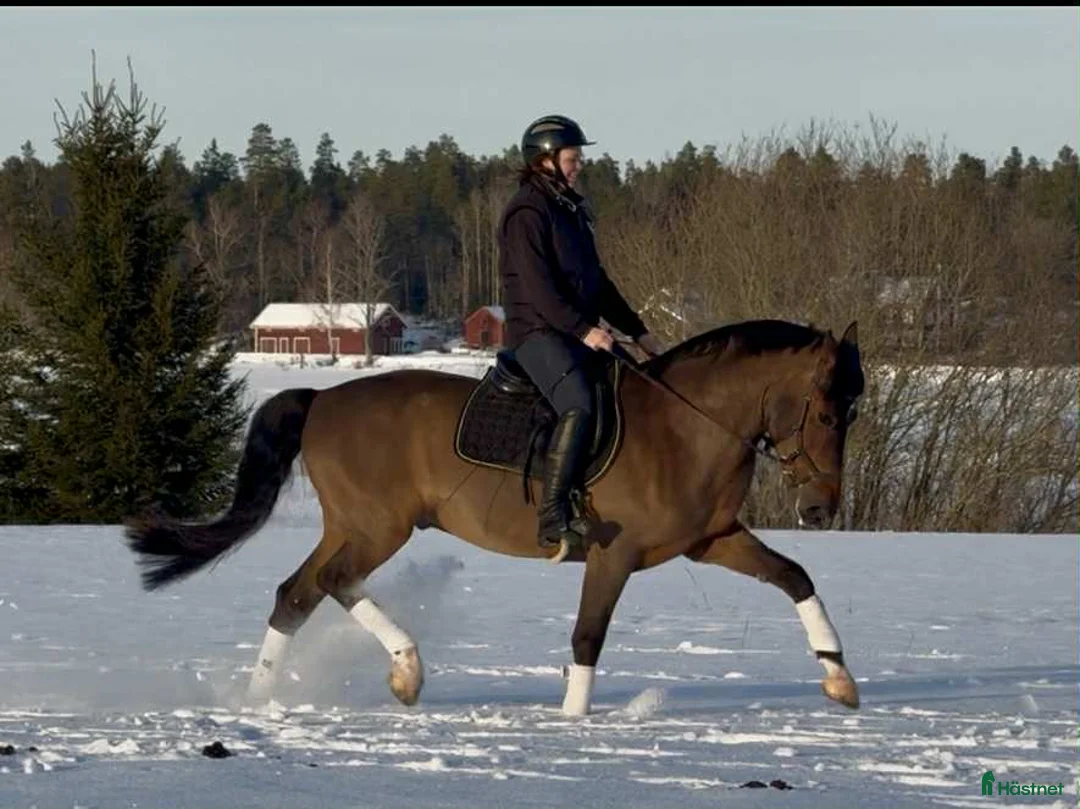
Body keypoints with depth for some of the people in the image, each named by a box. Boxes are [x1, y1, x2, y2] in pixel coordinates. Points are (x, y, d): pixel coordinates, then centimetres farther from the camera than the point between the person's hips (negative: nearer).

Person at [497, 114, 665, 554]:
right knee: (580, 406, -31)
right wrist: (583, 330, -25)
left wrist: (638, 331, 19)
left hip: (578, 332, 10)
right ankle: (554, 517, -35)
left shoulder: (571, 210, 19)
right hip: (537, 332, -10)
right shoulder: (527, 212, -9)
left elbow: (597, 281, 25)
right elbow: (537, 286, -19)